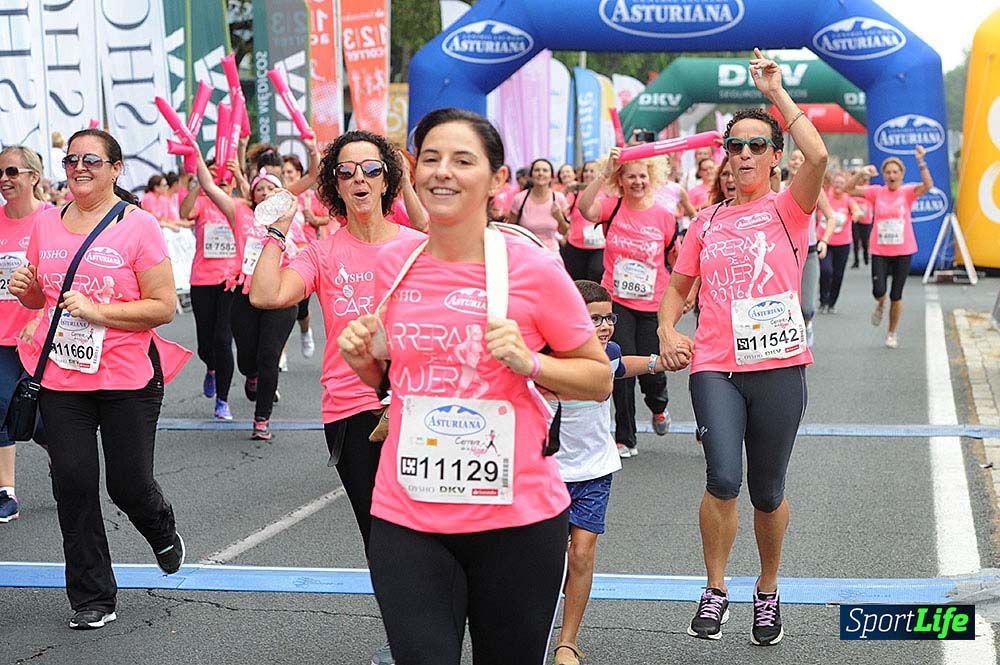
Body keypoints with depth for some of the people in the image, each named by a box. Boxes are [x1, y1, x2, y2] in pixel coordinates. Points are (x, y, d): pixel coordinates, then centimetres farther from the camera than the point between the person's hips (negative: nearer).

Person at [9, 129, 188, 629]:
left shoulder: (138, 226, -9)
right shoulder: (46, 223, 6)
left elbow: (163, 307, -11)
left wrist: (97, 311, -20)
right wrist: (24, 288, -4)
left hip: (128, 379, -4)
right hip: (61, 377, 4)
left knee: (128, 484, 4)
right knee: (73, 482, 1)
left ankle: (163, 532, 41)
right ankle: (92, 598, 15)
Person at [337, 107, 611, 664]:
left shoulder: (534, 269, -8)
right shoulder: (393, 263, 4)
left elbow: (601, 378, 0)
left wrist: (529, 363, -16)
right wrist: (362, 356, -1)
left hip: (517, 518, -2)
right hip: (406, 517, 2)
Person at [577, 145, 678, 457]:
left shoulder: (664, 216, -2)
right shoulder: (614, 206, -4)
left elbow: (677, 260, 10)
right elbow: (585, 209, -26)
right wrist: (604, 173, -33)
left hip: (653, 306, 0)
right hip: (617, 303, 0)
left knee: (651, 370, 3)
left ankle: (658, 406, 41)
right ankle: (625, 438, 10)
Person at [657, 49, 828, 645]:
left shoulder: (787, 209, 2)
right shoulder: (707, 221, 12)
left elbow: (818, 157, -18)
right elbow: (677, 286, 22)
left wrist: (778, 93, -11)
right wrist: (668, 331, 2)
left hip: (778, 366, -1)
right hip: (714, 366, 1)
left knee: (768, 490, 9)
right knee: (723, 478, -18)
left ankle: (768, 592, 31)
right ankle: (715, 591, 1)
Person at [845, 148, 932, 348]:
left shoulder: (907, 192, -2)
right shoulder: (877, 192, 1)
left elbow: (928, 185, -20)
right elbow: (850, 189, -4)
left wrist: (921, 162, -31)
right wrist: (861, 173, -19)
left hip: (903, 251, -1)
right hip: (879, 251, 1)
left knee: (896, 296, 5)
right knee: (879, 291, -12)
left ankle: (892, 334, 23)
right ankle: (880, 306, 26)